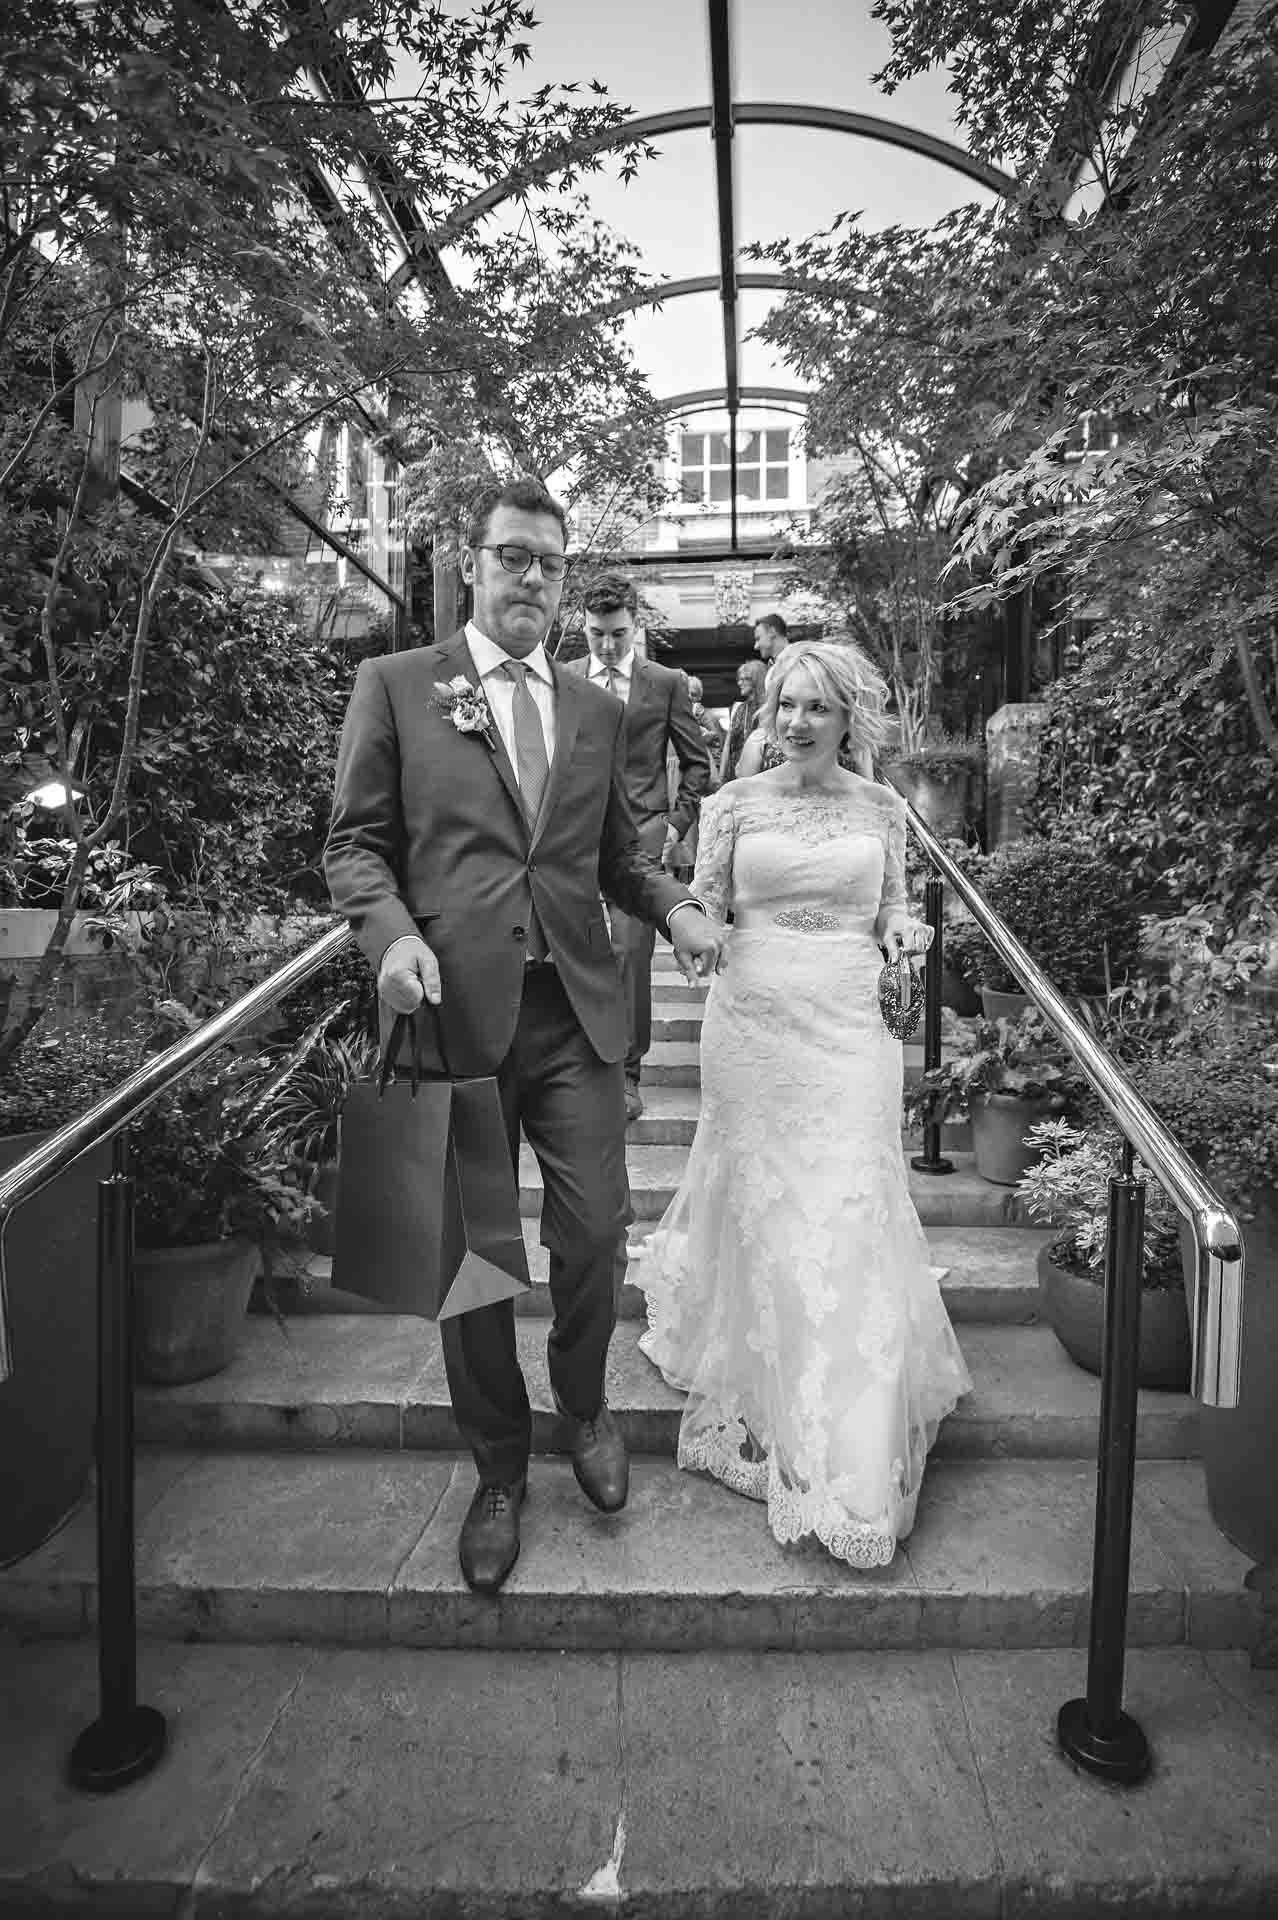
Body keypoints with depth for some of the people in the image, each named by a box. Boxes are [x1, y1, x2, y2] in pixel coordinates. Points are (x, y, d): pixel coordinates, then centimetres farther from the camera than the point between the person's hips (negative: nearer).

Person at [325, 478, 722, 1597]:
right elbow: (356, 842, 2)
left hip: (577, 1011, 3)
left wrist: (676, 906, 1)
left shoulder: (596, 712, 17)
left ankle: (584, 1407, 35)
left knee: (596, 1229, 3)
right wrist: (393, 932, -17)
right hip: (456, 1006, -2)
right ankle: (499, 1471, 30)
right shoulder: (395, 685, 6)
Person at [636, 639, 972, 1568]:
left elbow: (892, 915, 13)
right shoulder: (736, 802, 4)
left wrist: (904, 934, -8)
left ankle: (851, 1452, 14)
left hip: (848, 1028, 0)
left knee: (848, 1211, -3)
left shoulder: (883, 809, 7)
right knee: (758, 1204, 7)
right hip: (754, 1022, 0)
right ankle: (765, 1404, 31)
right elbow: (702, 907, 6)